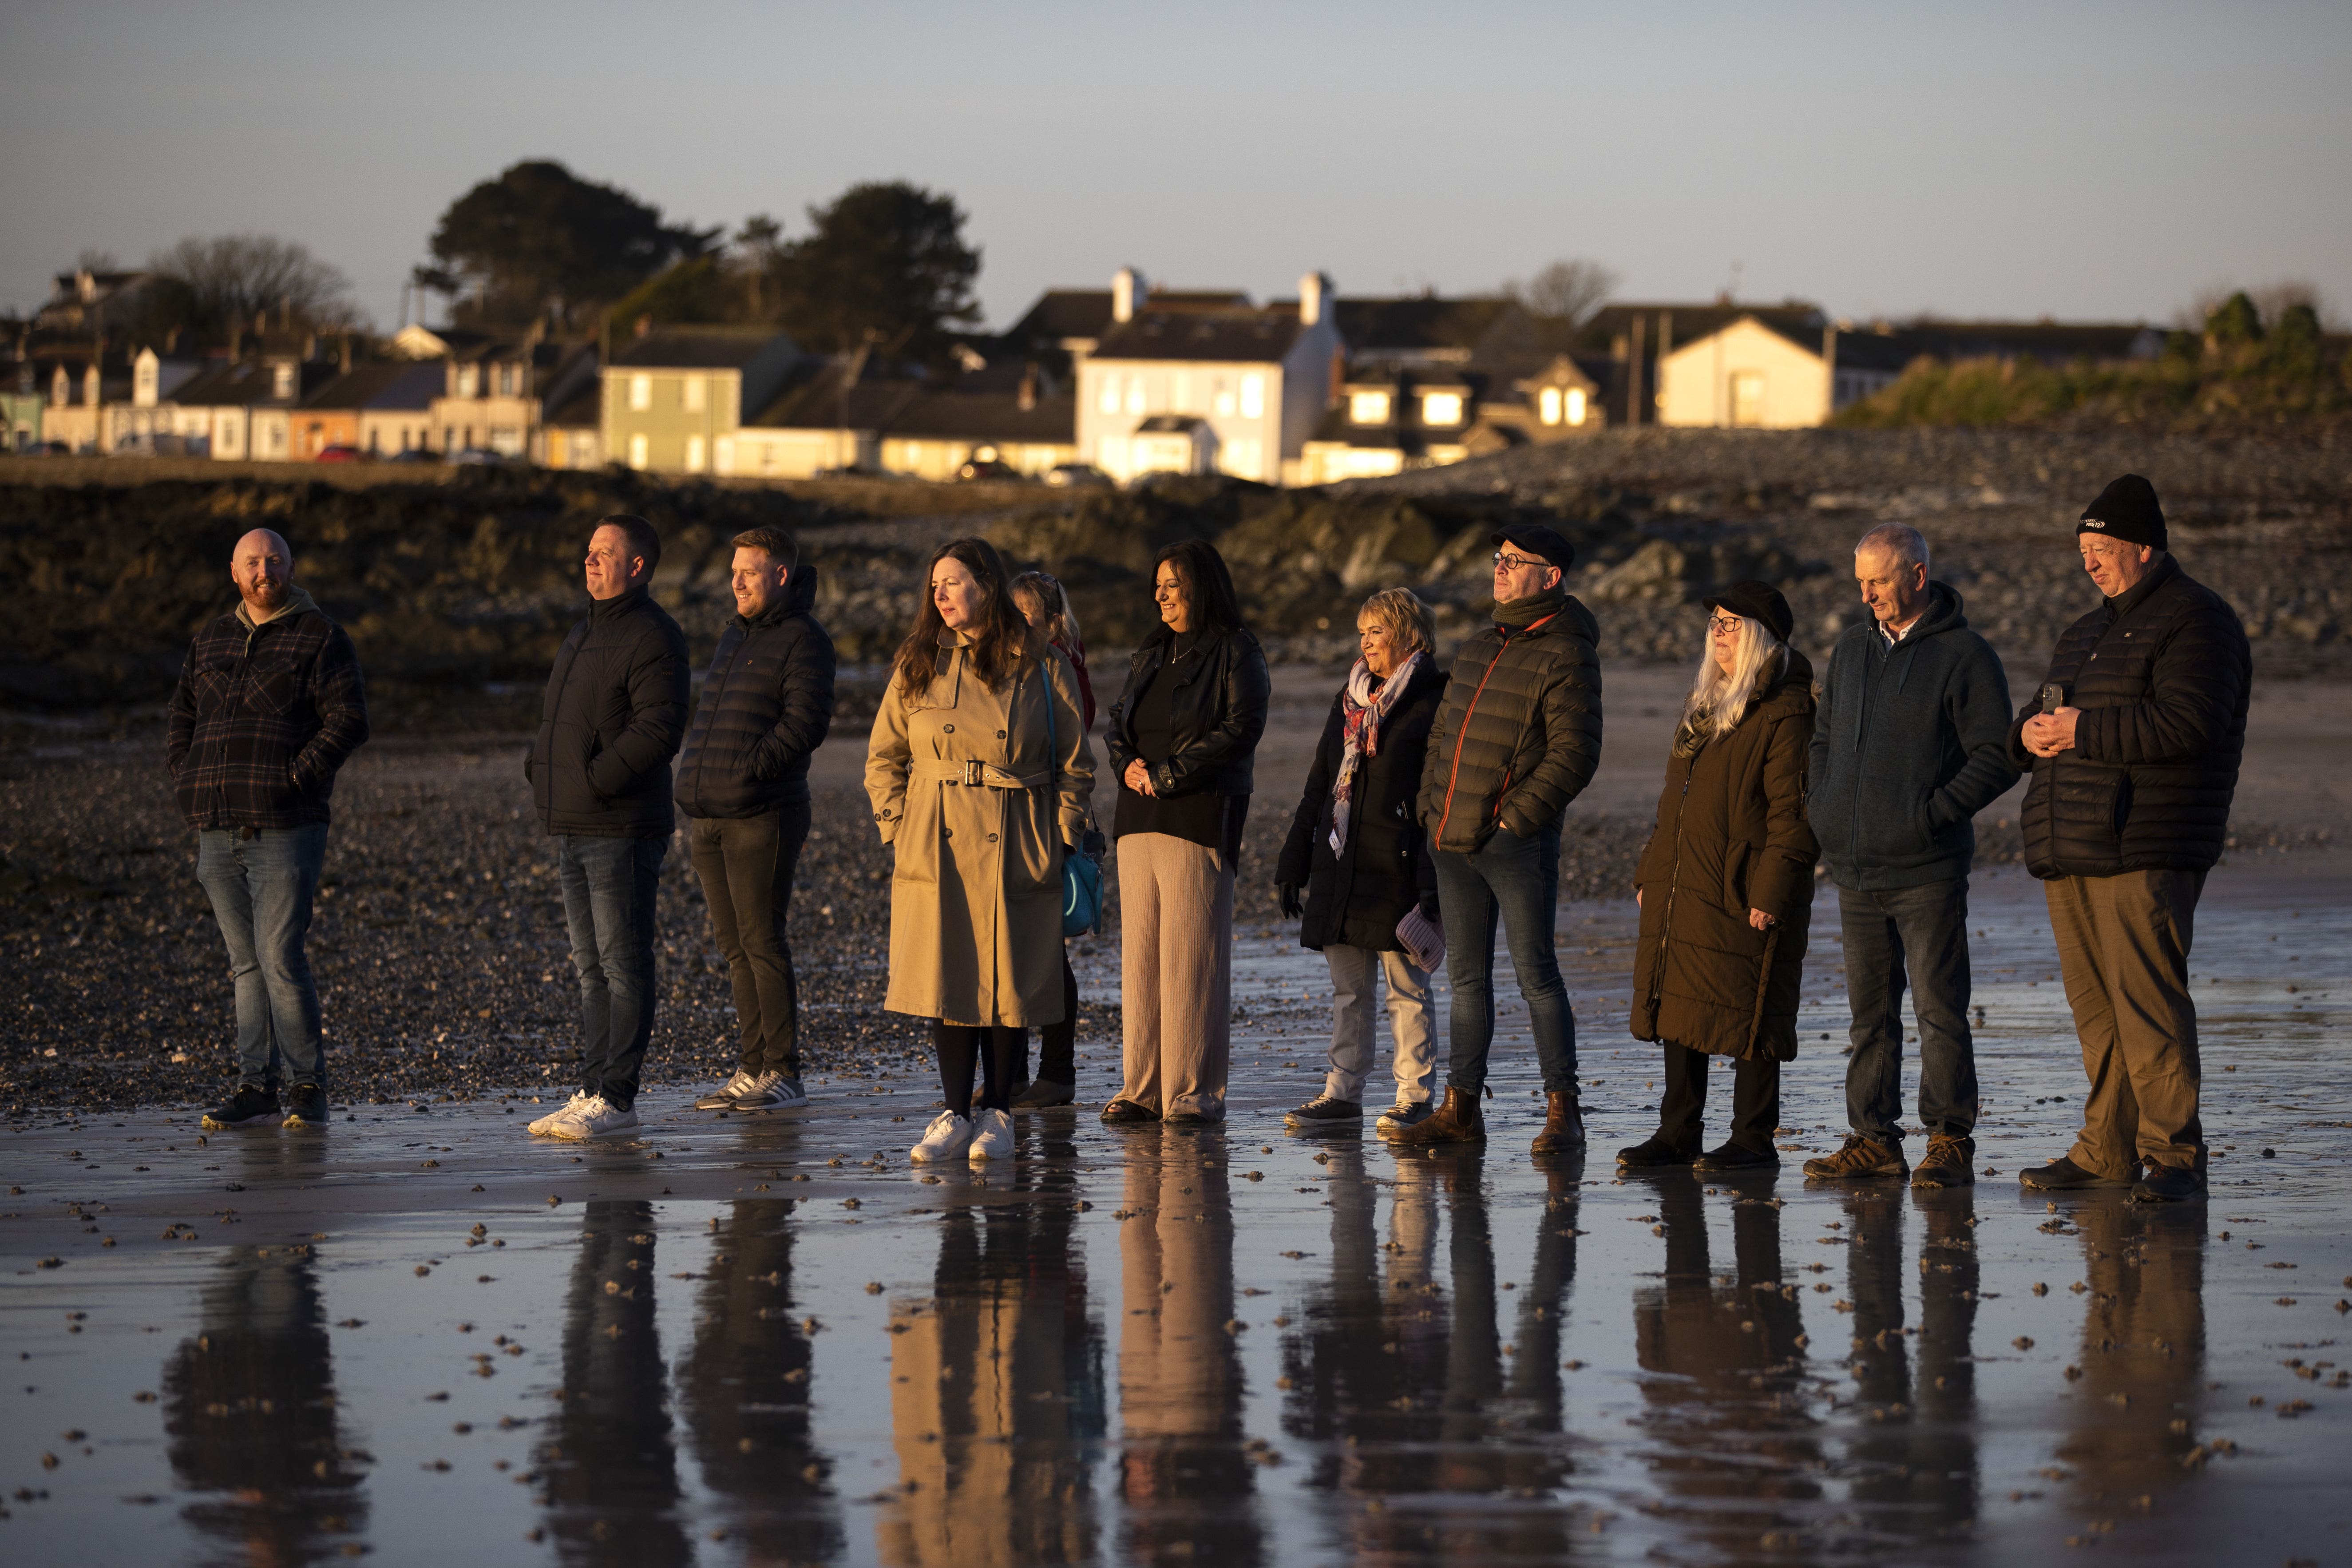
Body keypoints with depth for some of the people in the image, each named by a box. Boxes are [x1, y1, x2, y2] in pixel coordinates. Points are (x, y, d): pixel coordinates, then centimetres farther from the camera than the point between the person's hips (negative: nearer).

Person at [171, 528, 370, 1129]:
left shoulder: (319, 638, -1)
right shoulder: (211, 640, 16)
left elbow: (348, 721, -9)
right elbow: (181, 719, 21)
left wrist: (294, 781, -15)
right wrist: (189, 785, 6)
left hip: (285, 830, -6)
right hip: (218, 832, 6)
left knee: (280, 958, -11)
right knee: (246, 962, 8)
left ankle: (310, 1086, -3)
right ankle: (256, 1085, 12)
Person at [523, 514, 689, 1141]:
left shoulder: (652, 637, -11)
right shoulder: (583, 635, 20)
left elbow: (659, 729, -20)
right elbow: (555, 721, 26)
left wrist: (597, 777, -19)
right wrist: (540, 768, 7)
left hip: (622, 829, -10)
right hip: (572, 827, 10)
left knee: (623, 965, -6)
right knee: (591, 967, 11)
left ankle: (615, 1096, -6)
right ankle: (594, 1090, 15)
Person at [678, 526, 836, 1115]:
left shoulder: (803, 639, -6)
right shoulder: (734, 634, 19)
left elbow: (805, 722, -16)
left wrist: (750, 770, -21)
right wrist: (696, 793, 14)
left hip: (764, 817, -8)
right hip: (710, 820, 8)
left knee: (762, 942, -9)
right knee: (734, 946, 8)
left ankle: (783, 1073, -5)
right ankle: (751, 1069, 12)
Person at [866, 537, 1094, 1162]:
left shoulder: (1042, 667, 1)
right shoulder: (918, 666, 8)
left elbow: (1076, 764, 6)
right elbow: (883, 759, 14)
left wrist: (1057, 840, -1)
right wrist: (899, 829, 4)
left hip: (1013, 851, -2)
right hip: (936, 848, 2)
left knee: (1008, 983, 0)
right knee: (946, 979, 0)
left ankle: (996, 1114, 9)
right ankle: (955, 1115, 6)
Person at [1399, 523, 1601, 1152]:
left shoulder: (1566, 657, -9)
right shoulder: (1477, 650, 16)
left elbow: (1573, 755, -15)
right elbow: (1442, 735, 23)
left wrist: (1515, 818, -17)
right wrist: (1431, 808, 11)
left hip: (1518, 841, -8)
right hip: (1455, 841, 8)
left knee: (1535, 971, -6)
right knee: (1466, 975, 11)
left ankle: (1563, 1110, -1)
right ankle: (1461, 1109, 15)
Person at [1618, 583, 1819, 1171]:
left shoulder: (1788, 711, -10)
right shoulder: (1706, 700, 19)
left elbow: (1792, 811, -15)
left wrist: (1772, 892, -20)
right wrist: (1650, 873, 19)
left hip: (1742, 893, -9)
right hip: (1680, 889, 9)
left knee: (1744, 1012, -5)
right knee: (1678, 1011, 10)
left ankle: (1753, 1140, 1)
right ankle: (1678, 1133, 17)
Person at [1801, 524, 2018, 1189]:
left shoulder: (1963, 656, -6)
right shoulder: (1851, 649, 14)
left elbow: (1998, 757, -9)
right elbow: (1824, 737, 25)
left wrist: (1933, 814, -14)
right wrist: (1822, 808, 9)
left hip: (1927, 870, -6)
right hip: (1856, 870, 6)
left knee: (1939, 1009, -5)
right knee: (1870, 1011, 9)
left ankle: (1949, 1141, -2)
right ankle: (1873, 1139, 14)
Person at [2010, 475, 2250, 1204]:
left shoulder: (2195, 620, -6)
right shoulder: (2089, 631, 23)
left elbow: (2186, 723, -19)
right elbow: (2042, 718, 24)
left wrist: (2083, 731, -17)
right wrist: (2032, 733, -1)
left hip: (2146, 852, -9)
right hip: (2071, 852, 9)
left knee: (2147, 1000, -13)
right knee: (2094, 1004, 8)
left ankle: (2174, 1156, -11)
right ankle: (2108, 1149, 14)